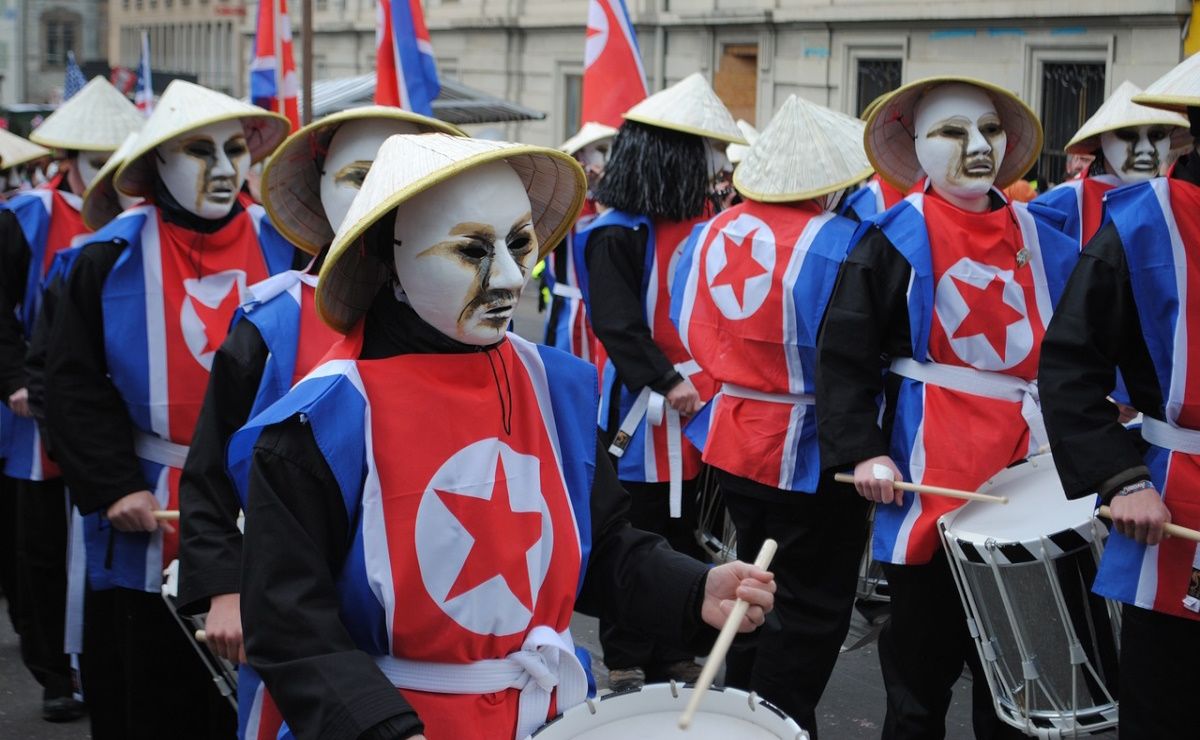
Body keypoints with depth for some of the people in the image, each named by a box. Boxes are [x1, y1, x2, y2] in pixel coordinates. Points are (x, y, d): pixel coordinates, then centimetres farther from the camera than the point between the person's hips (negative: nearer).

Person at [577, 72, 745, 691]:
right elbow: (616, 322, -21)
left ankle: (674, 652, 27)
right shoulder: (619, 234, -14)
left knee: (688, 536, 14)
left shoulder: (705, 221, 10)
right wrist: (666, 383, -25)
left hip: (701, 409, 7)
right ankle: (626, 663, 16)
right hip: (647, 412, -7)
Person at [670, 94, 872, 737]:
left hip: (728, 438, 7)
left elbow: (684, 329, 9)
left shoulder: (711, 232, 2)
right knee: (811, 609, 7)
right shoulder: (837, 240, -19)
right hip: (807, 453, -7)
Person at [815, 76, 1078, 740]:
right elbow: (844, 353, -8)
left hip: (1031, 462, 4)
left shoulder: (1042, 236, 8)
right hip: (931, 469, -4)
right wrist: (861, 451, -17)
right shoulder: (894, 238, -5)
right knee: (925, 653, 7)